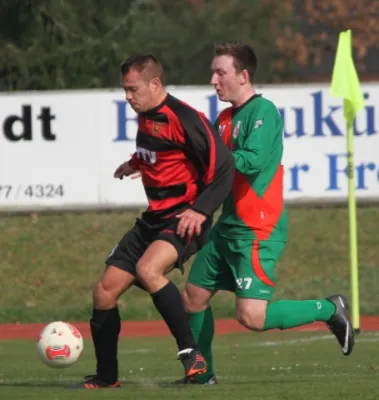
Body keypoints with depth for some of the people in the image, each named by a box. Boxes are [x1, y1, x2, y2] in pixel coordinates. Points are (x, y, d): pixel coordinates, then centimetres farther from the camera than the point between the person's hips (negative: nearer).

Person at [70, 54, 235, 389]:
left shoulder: (184, 118, -17)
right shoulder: (146, 118, 11)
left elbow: (222, 164, -19)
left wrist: (201, 210, -26)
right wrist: (136, 163, 24)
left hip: (185, 220, -9)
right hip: (154, 219, 9)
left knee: (148, 269, -36)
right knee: (105, 291, 5)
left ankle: (191, 352, -28)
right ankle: (106, 377, 20)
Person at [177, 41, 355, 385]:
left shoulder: (263, 111, -14)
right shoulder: (226, 118, 13)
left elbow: (253, 161, -26)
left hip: (257, 232, -9)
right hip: (228, 227, 9)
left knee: (252, 316, -17)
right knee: (193, 297, 12)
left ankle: (329, 310, 2)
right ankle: (201, 373, 26)